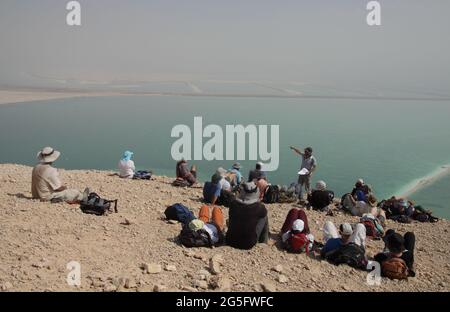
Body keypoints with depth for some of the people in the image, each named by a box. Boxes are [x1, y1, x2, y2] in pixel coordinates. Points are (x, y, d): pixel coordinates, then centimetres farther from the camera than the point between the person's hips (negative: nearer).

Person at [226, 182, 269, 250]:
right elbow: (264, 213, 10)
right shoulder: (259, 207, -14)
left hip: (230, 242, 4)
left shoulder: (233, 204, -6)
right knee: (264, 218, 12)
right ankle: (263, 242, 26)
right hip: (248, 244, -3)